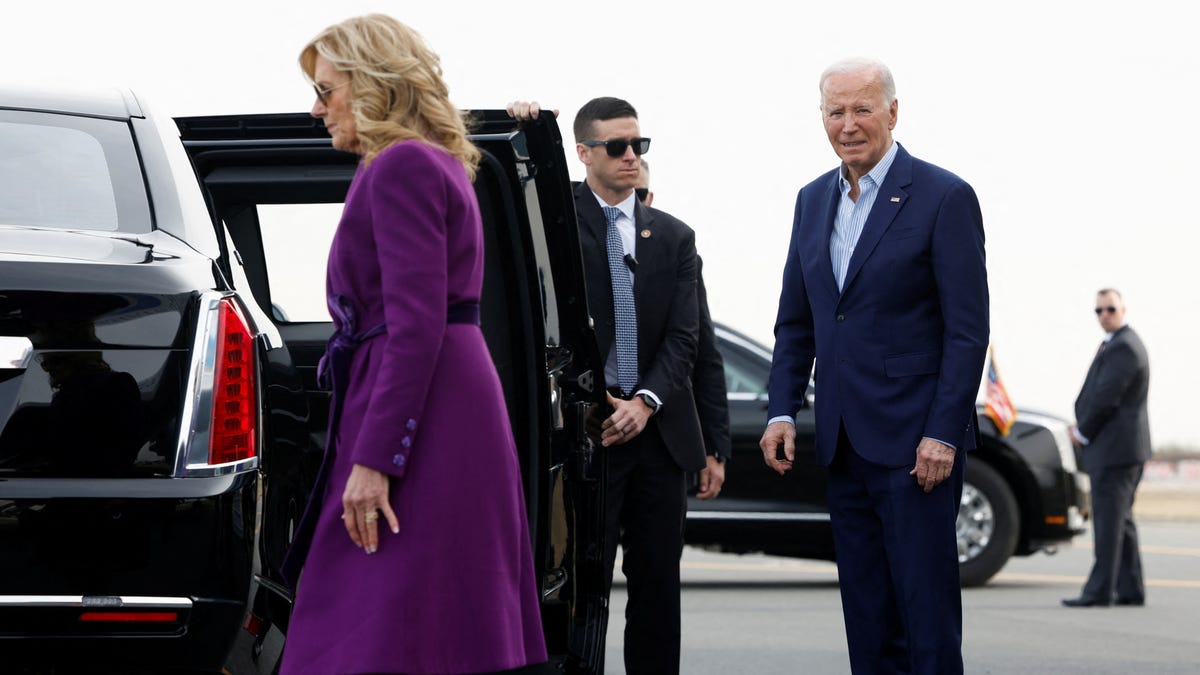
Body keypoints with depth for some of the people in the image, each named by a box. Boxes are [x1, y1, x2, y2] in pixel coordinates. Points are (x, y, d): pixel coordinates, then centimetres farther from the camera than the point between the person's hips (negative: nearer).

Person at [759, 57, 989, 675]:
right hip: (844, 441, 6)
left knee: (926, 603, -5)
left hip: (916, 441, -6)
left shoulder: (944, 197, -7)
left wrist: (943, 435, -15)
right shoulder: (813, 200, 13)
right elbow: (795, 323, 17)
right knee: (865, 609, 9)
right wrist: (782, 412, 6)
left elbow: (968, 330, -10)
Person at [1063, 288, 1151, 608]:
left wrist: (1083, 433, -8)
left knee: (1108, 519, -9)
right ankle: (1130, 589, 15)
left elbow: (1106, 398, -20)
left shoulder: (1123, 347, -16)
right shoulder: (1117, 343, 18)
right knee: (1120, 519, 12)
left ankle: (1099, 590, -10)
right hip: (1123, 449, 11)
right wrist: (1081, 424, 6)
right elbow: (1094, 393, 21)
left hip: (1114, 448, -11)